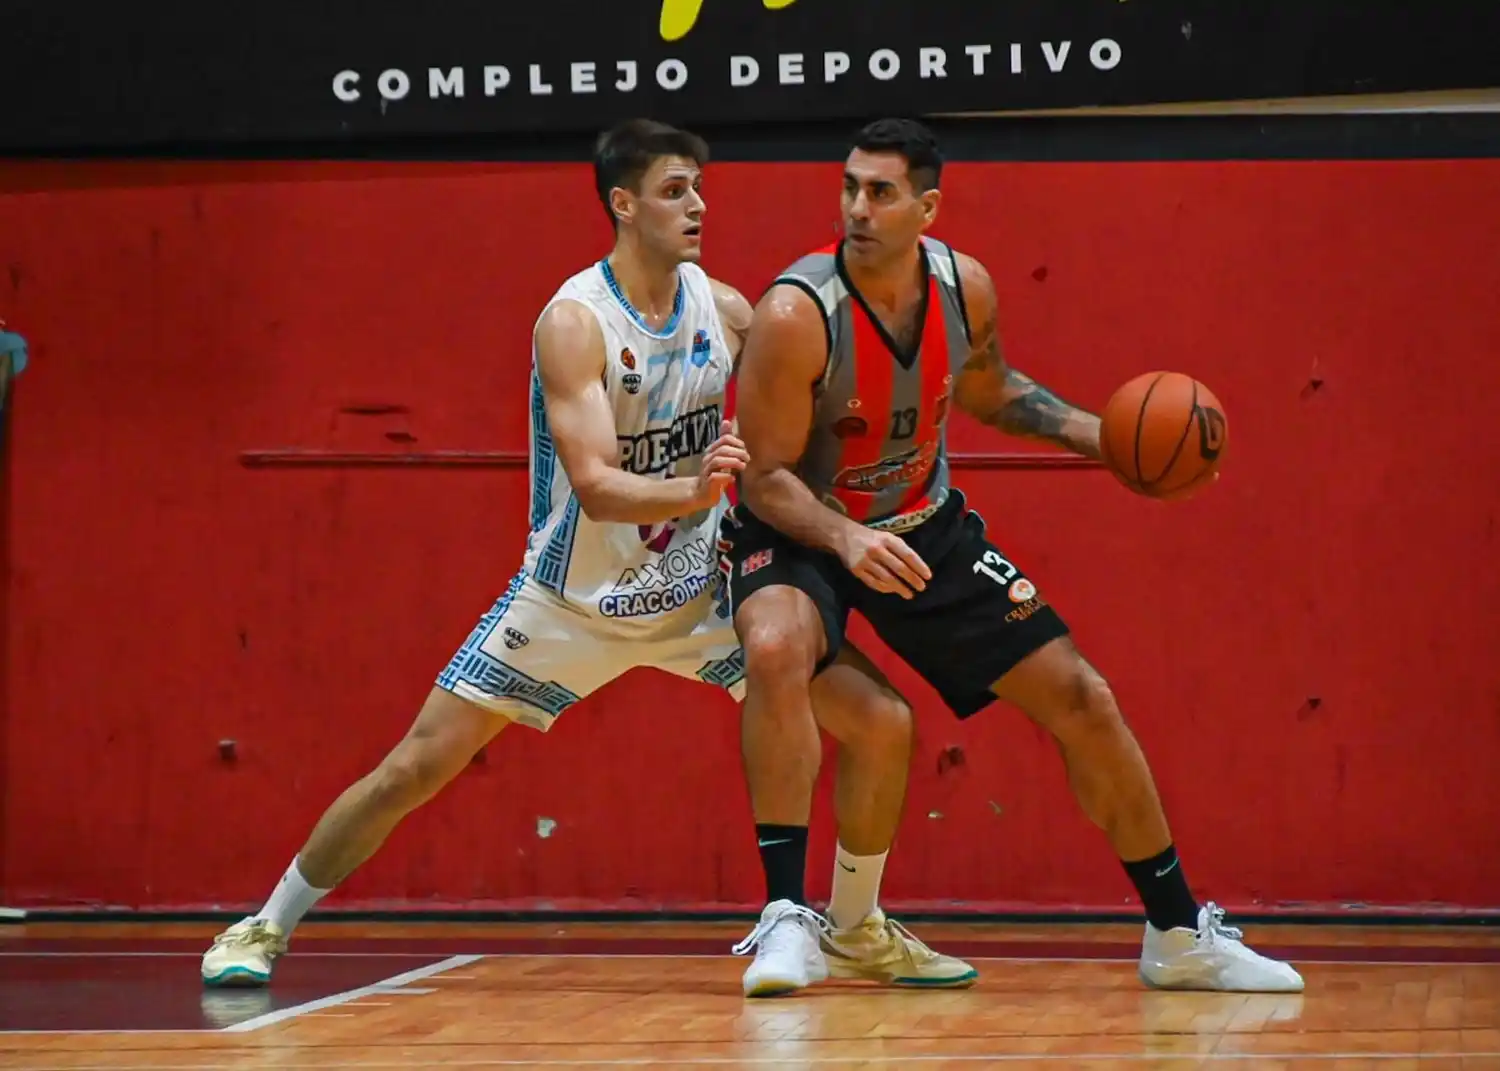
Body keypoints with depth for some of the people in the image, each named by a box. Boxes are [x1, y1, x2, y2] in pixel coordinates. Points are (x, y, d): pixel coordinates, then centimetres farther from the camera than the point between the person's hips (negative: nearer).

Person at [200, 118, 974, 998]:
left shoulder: (725, 310, -6)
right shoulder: (575, 321, -21)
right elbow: (596, 487, -32)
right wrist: (693, 493, -48)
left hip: (697, 589, 4)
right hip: (574, 598, -4)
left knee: (883, 724, -5)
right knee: (416, 767, -7)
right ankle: (266, 927, 13)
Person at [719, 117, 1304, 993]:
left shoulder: (965, 287, -10)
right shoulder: (795, 316, -27)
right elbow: (765, 476, -23)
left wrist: (1100, 437, -1)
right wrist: (846, 539, -41)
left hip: (926, 525, 5)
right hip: (799, 530, -5)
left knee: (1082, 699, 2)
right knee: (775, 651, -39)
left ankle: (1181, 934, 17)